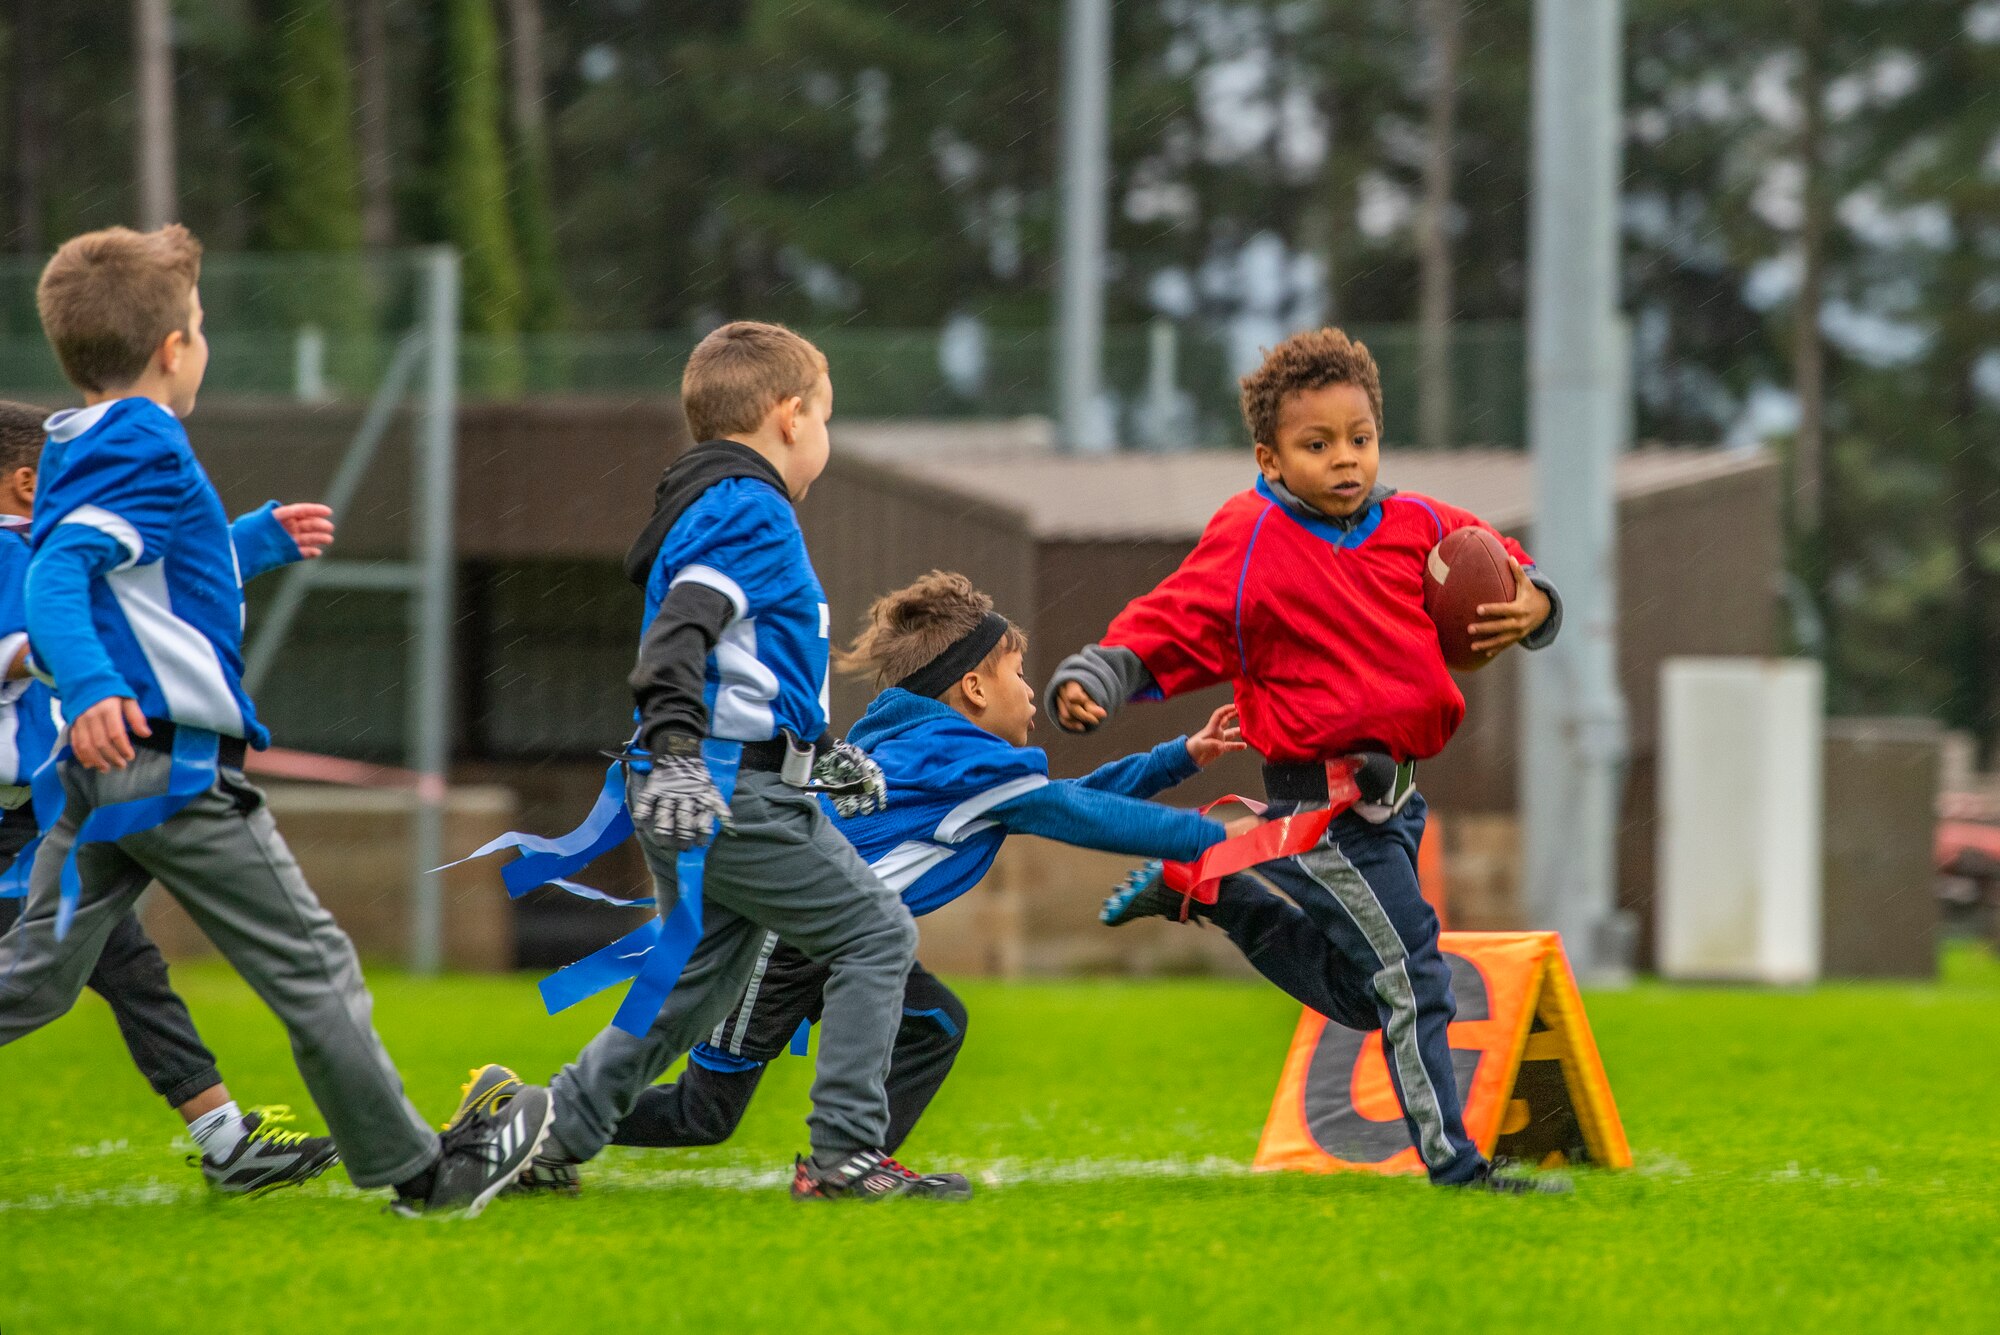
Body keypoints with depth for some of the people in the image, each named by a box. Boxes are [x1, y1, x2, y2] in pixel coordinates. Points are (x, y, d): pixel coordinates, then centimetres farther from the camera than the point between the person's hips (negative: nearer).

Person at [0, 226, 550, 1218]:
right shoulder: (147, 455, -14)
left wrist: (260, 542, 42)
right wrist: (88, 684, -44)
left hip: (100, 768, 9)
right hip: (175, 765, -9)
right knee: (312, 967, 3)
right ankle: (412, 1169, 12)